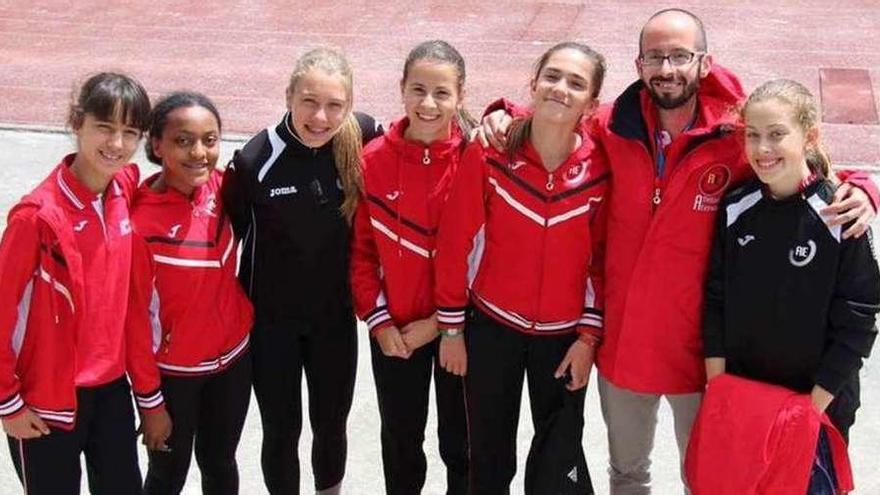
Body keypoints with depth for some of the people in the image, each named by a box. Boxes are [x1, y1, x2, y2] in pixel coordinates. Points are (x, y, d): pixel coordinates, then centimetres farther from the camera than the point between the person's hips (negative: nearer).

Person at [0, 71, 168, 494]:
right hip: (47, 400, -5)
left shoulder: (127, 191, -3)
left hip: (112, 387, 5)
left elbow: (131, 299, 3)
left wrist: (149, 394, 7)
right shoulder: (39, 213, -20)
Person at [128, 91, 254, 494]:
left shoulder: (217, 186, -9)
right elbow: (135, 315, -16)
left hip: (233, 357, 5)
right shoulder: (140, 222, -24)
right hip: (173, 373, -5)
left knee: (220, 463, 23)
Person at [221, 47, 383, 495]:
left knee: (331, 423, 18)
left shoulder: (363, 139, -14)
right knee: (282, 430, 10)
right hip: (271, 319, -2)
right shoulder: (255, 160, -21)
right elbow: (229, 233, -9)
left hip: (335, 314, 3)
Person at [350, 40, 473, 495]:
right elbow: (361, 248, 0)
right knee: (400, 440, 19)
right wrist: (378, 320, -7)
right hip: (393, 329, 2)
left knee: (460, 439, 15)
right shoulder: (374, 159, -7)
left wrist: (443, 319, -13)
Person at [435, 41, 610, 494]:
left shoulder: (600, 166, -11)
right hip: (490, 327, 0)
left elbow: (602, 257, -3)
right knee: (490, 457, 15)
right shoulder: (489, 154, -14)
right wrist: (451, 327, -3)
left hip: (564, 335, 0)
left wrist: (588, 336, -2)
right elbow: (455, 240, -7)